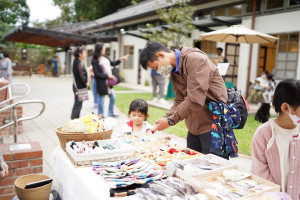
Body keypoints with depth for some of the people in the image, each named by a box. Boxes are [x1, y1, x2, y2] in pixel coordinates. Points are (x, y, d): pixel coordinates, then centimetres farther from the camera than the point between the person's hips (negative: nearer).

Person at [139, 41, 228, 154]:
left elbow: (195, 101, -26)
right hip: (194, 126, 9)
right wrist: (166, 118, -9)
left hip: (212, 125, -8)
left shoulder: (195, 59, -19)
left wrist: (170, 121, -21)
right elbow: (179, 101, 8)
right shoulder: (174, 72, 9)